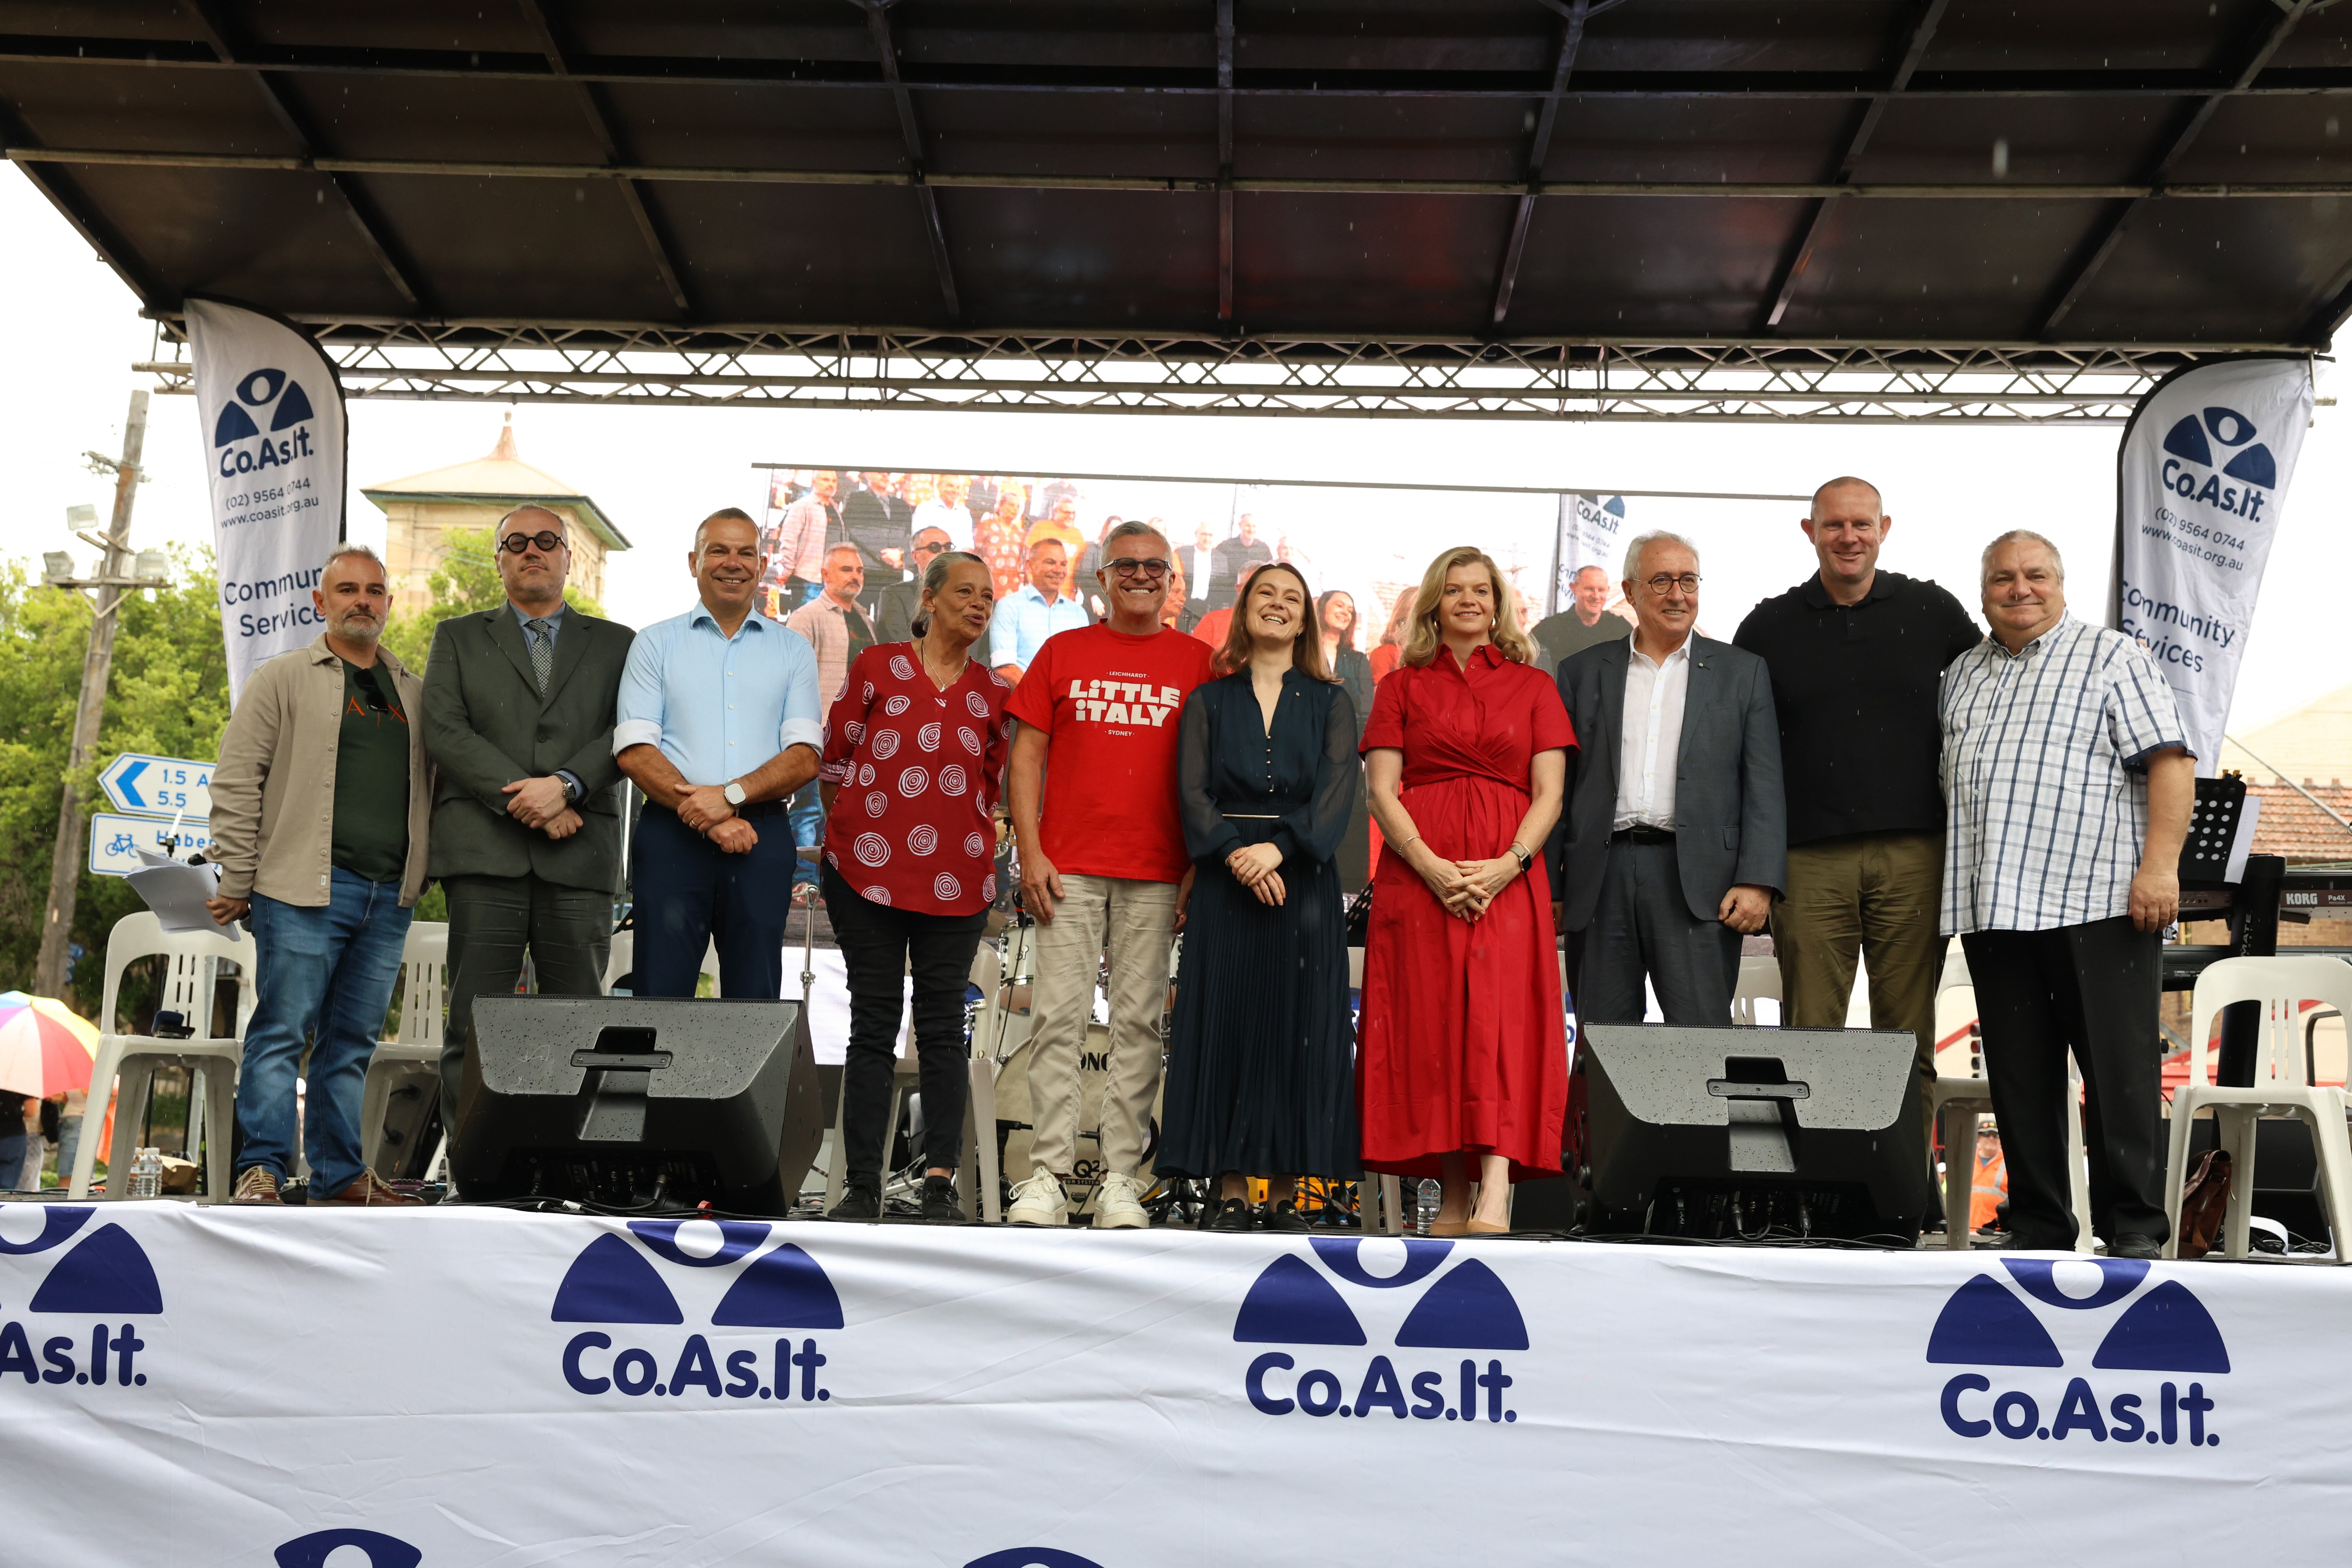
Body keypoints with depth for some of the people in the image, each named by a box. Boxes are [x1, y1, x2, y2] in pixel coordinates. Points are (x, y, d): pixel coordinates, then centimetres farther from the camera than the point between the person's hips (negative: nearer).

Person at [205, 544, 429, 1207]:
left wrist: (423, 873, 10)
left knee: (353, 1043, 8)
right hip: (305, 888, -4)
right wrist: (237, 880, -6)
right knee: (283, 1031, -6)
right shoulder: (283, 680, 5)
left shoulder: (414, 693, 19)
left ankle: (340, 1177, 13)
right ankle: (262, 1171, -2)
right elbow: (237, 781, 0)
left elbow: (429, 786, 21)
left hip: (388, 897, 5)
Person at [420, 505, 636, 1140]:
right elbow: (444, 731, 3)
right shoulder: (458, 638, 18)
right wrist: (523, 800, -9)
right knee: (474, 1025, -5)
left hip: (580, 854, 0)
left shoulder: (616, 645, 18)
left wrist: (566, 786, -13)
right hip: (485, 851, 0)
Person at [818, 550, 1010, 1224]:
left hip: (956, 880, 2)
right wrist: (855, 832, 11)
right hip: (867, 872, -1)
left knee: (943, 1029, 2)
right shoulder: (877, 667, 3)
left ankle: (940, 1186, 5)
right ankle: (862, 1187, 5)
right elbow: (834, 758, 9)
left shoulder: (993, 694, 9)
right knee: (873, 1028, 2)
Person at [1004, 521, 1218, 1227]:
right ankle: (1048, 1175, -1)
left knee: (1139, 1022, 2)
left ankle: (1120, 1178, 7)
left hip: (1156, 875, 0)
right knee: (1059, 1016, -3)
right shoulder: (1063, 652, 10)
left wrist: (1201, 864, 1)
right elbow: (1026, 759, 8)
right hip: (1068, 868, 0)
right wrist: (1030, 853, -1)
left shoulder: (1197, 662, 8)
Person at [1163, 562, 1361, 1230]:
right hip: (1225, 879, 0)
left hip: (1303, 878, 0)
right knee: (1226, 1025, -2)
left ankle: (1286, 1193, 4)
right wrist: (1233, 852, -17)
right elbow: (1193, 789, 0)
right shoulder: (1209, 702, 12)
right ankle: (1232, 1193, 2)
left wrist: (1278, 848, -19)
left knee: (1297, 1026, -2)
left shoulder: (1330, 703, 10)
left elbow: (1337, 788, -3)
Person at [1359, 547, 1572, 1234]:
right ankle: (1453, 1198, 1)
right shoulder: (1402, 687, 14)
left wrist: (1507, 865, -12)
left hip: (1508, 875, -1)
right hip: (1417, 874, 1)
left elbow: (1548, 794, 6)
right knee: (1430, 1022, -4)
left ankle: (1495, 1197, -24)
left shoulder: (1533, 687, 14)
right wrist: (1433, 868, -12)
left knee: (1500, 1017, -15)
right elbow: (1382, 791, 3)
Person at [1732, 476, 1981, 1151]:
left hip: (1913, 855, 0)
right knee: (1810, 1036, -1)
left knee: (1908, 1037, 3)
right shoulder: (1769, 628, 8)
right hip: (1809, 857, 0)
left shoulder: (1933, 611, 9)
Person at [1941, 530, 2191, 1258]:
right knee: (2020, 1079, 6)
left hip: (2100, 900, -5)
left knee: (2121, 1069, -4)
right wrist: (1946, 889, 15)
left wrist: (2160, 864, -16)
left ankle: (2134, 1231, 2)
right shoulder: (1961, 674, 20)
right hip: (1995, 908, 5)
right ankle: (2037, 1230, 13)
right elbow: (1946, 781, 24)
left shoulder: (2112, 657, 4)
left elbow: (2169, 760, -4)